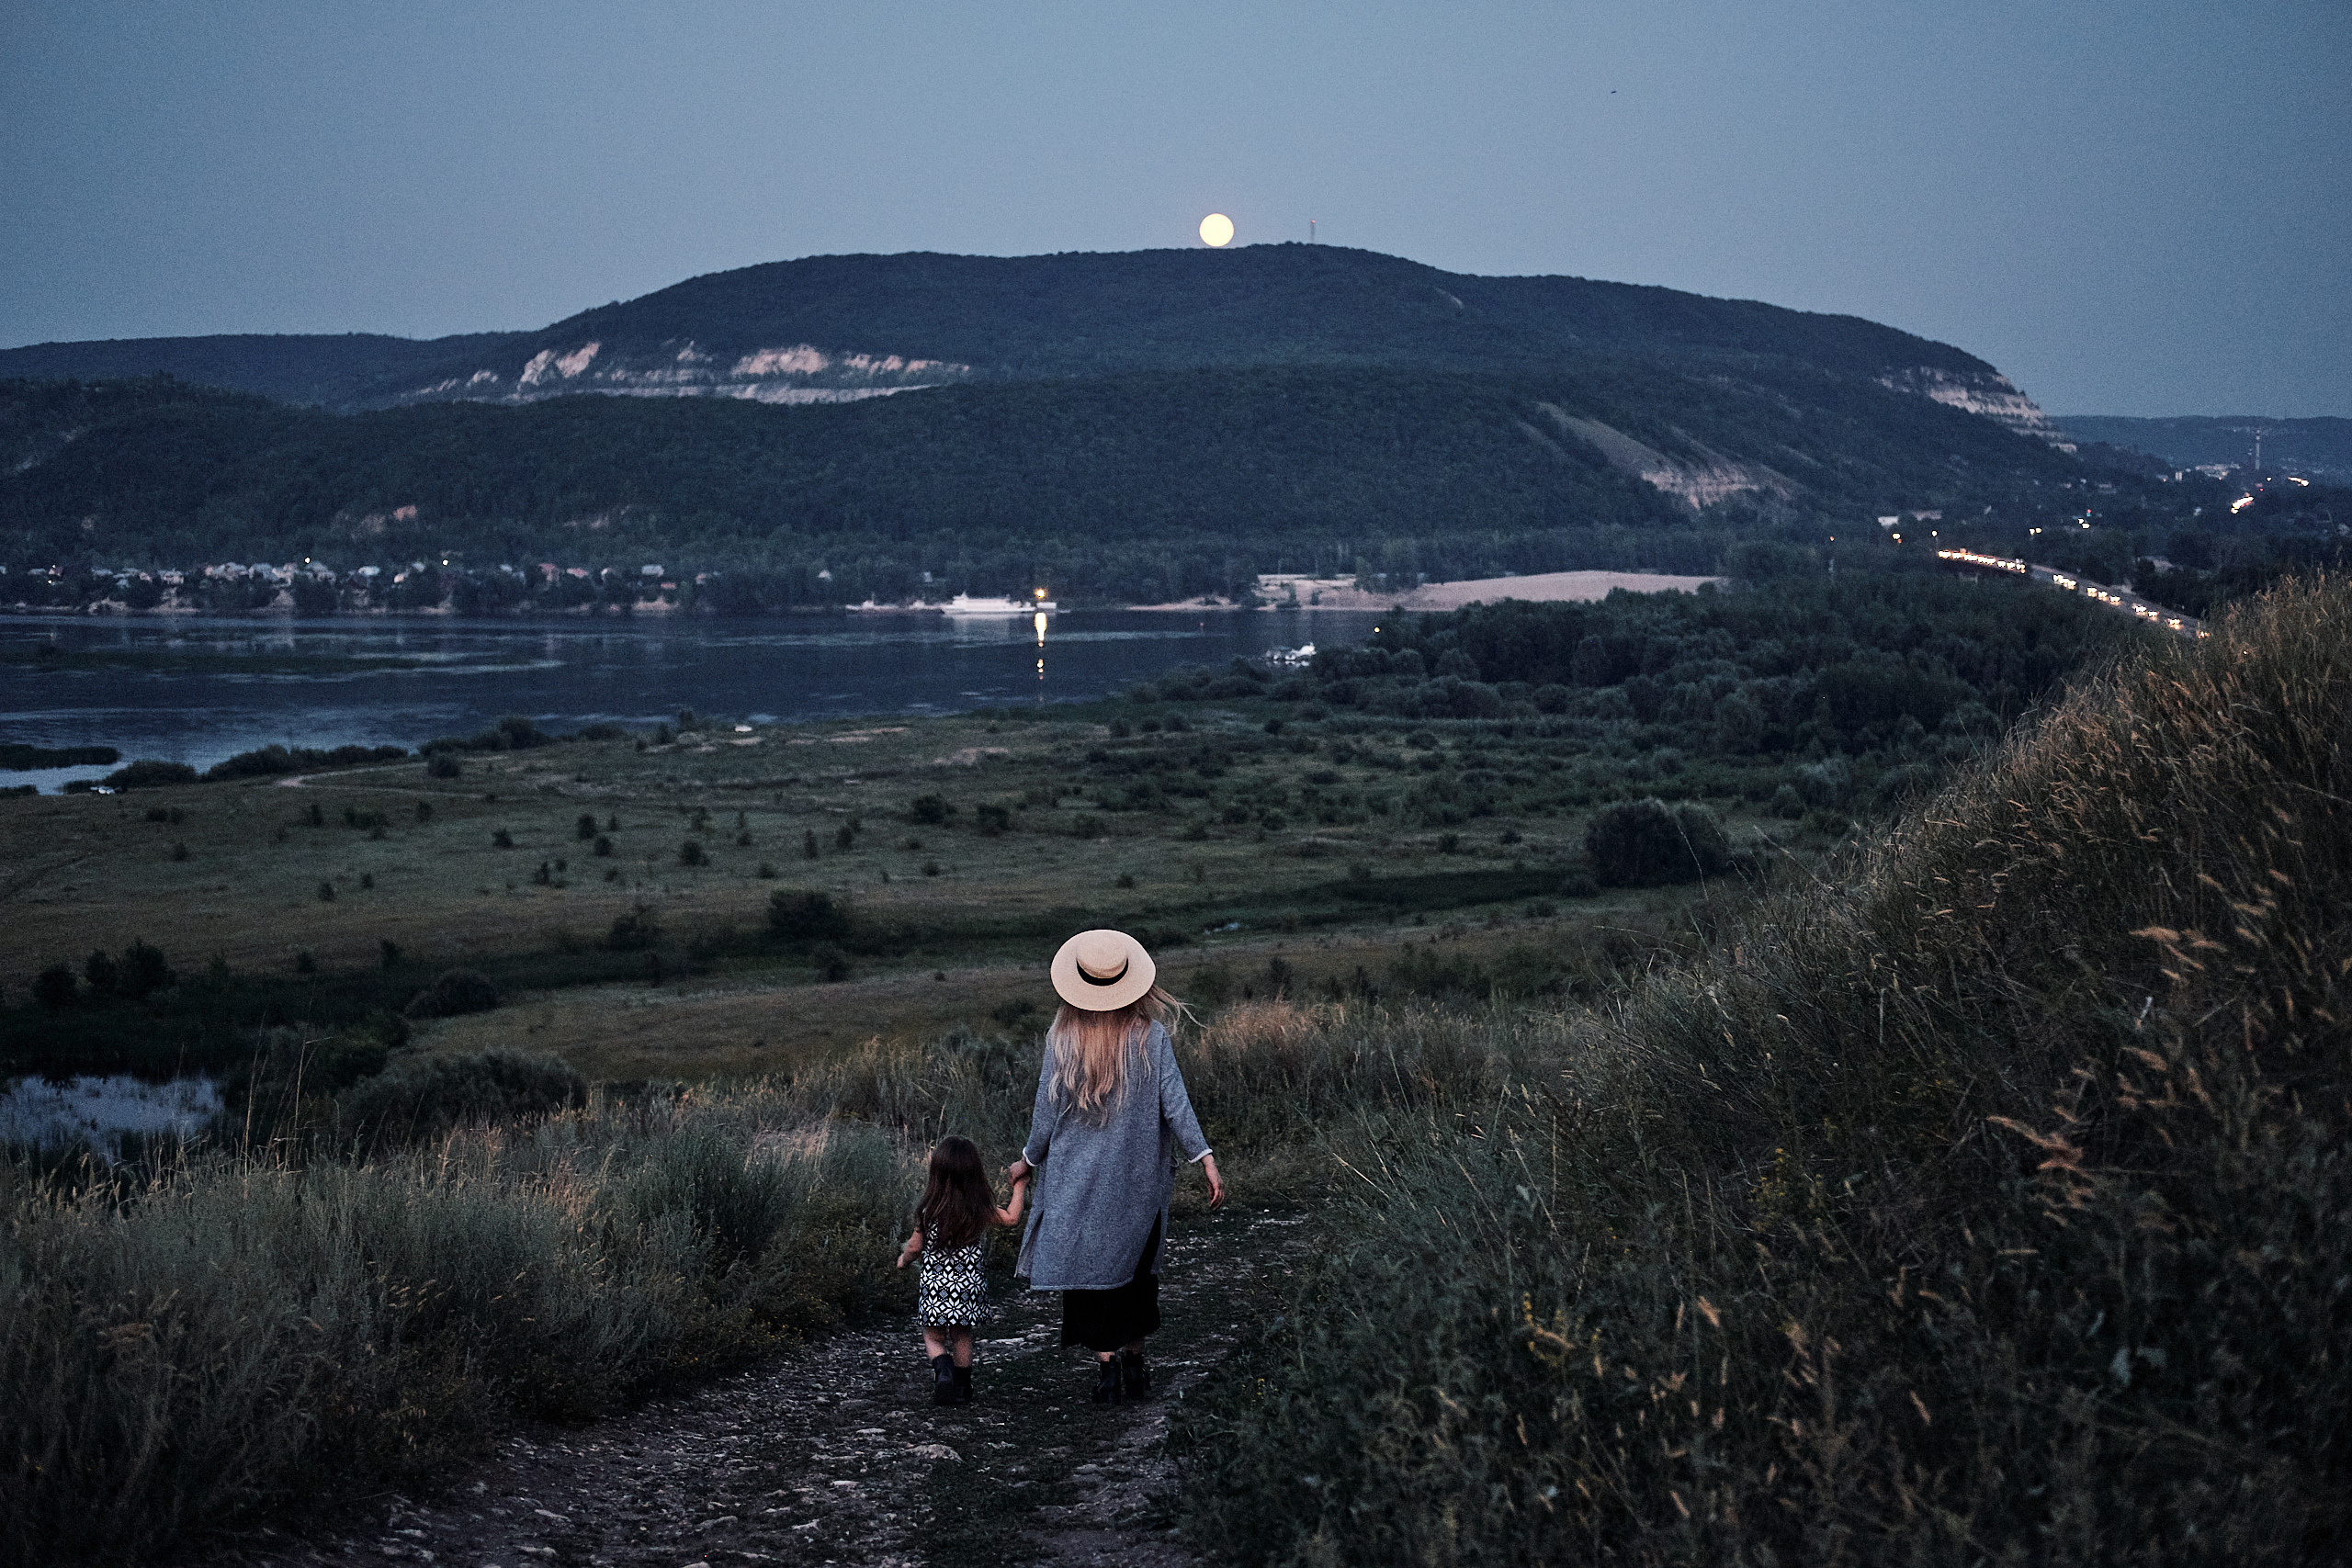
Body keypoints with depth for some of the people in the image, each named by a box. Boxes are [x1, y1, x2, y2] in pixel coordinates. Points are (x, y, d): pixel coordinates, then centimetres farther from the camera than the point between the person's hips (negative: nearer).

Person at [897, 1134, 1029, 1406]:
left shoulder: (928, 1209, -11)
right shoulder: (981, 1210, -9)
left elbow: (915, 1245, 1)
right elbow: (1012, 1218, 4)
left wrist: (903, 1258, 23)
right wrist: (1019, 1187, 18)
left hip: (935, 1285, -1)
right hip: (969, 1284, 1)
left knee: (933, 1337, 11)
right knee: (962, 1338, 18)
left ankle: (943, 1371, -15)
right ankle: (962, 1389, 23)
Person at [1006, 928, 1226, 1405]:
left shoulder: (1062, 1039, -9)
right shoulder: (1150, 1036, -10)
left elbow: (1048, 1110, -3)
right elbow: (1175, 1102, -12)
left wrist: (1028, 1161, 12)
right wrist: (1206, 1160, -8)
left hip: (1076, 1177, -1)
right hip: (1138, 1177, 1)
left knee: (1089, 1262, 6)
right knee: (1135, 1266, 17)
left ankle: (1106, 1365, -4)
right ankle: (1134, 1363, 21)